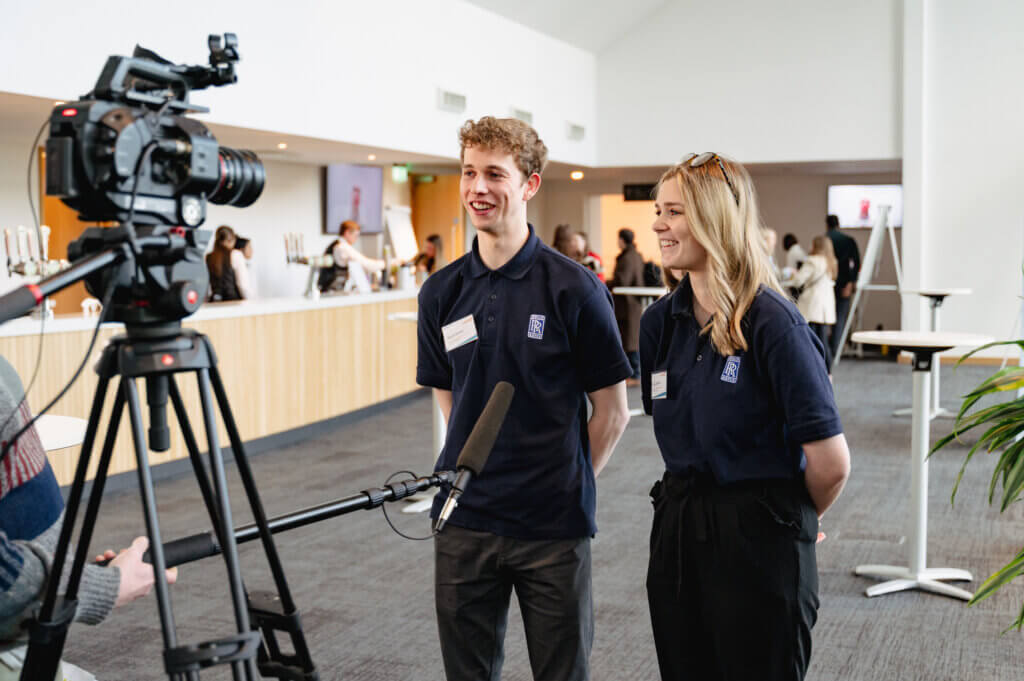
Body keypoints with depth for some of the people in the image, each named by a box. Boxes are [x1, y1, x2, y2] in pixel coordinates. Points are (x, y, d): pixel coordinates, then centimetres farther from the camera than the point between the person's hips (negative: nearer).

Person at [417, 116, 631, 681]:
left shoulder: (574, 289, -9)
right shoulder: (441, 292, 3)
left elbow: (611, 412, -2)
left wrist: (569, 484, 3)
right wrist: (479, 471, 9)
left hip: (554, 526, -3)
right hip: (464, 520, 3)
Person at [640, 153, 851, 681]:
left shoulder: (772, 324, -17)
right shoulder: (660, 321, 4)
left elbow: (830, 463, -16)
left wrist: (790, 517, 0)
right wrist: (693, 497, 14)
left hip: (759, 542, -6)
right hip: (677, 532, 6)